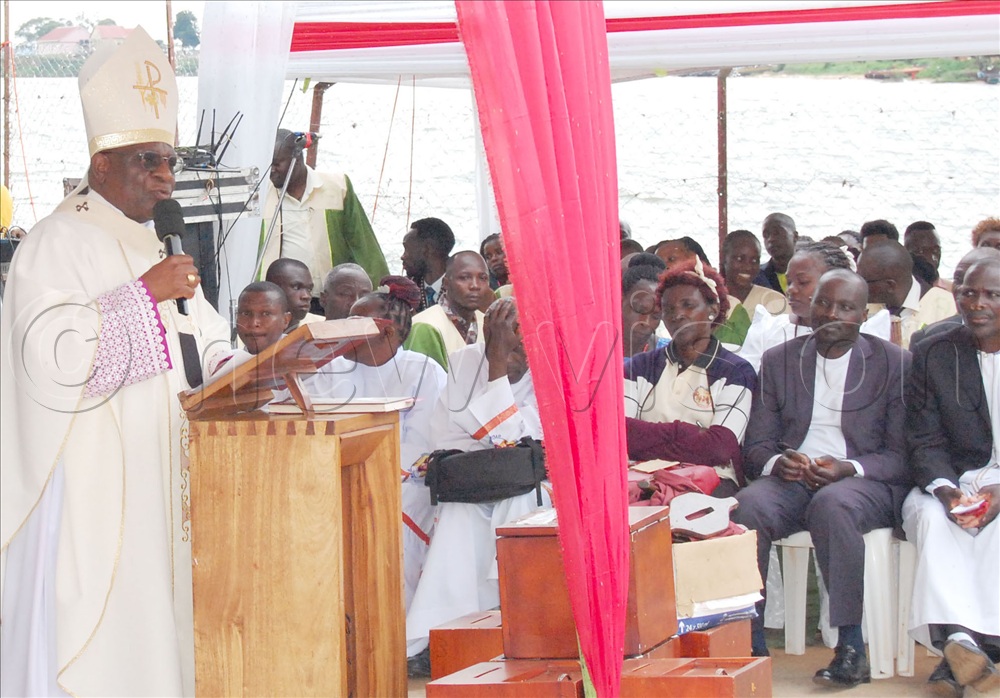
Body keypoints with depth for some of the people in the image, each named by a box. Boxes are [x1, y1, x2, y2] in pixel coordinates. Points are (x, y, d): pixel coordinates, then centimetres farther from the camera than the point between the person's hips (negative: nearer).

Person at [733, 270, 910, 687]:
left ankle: (851, 648, -34)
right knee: (746, 508, -31)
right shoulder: (778, 361, 16)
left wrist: (847, 469, -18)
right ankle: (749, 641, -29)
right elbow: (757, 444, 12)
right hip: (790, 479, 3)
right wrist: (776, 462, -12)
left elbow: (901, 454, 1)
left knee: (832, 505, -38)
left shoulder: (895, 363, 6)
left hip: (862, 481, -3)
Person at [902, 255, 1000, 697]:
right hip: (956, 480, 2)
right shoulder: (933, 354, 8)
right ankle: (961, 637, -45)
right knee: (932, 517, -31)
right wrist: (946, 490, -19)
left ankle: (959, 645, -39)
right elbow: (924, 442, 3)